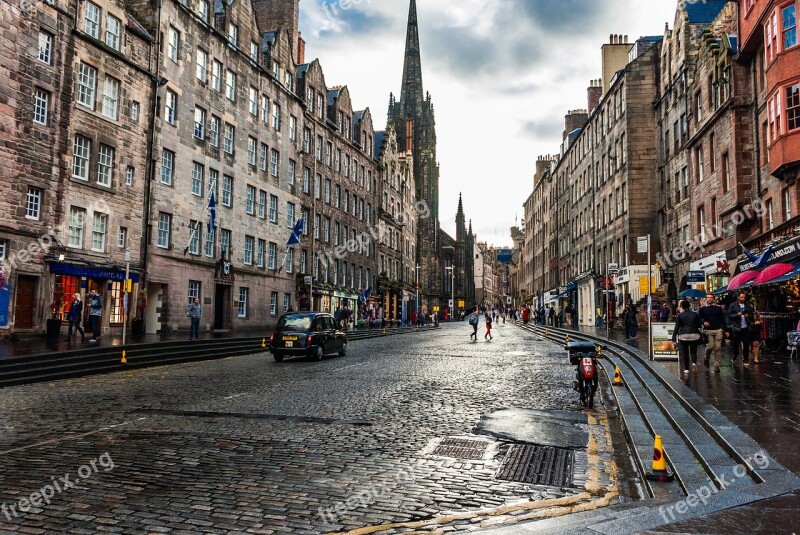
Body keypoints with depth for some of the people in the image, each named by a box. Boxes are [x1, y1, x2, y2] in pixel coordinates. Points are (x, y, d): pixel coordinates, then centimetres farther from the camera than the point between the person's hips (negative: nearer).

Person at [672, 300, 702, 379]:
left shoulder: (680, 315, -3)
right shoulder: (695, 314, 3)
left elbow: (677, 327, -4)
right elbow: (699, 325, 8)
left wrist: (674, 337, -2)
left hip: (683, 335, -1)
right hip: (694, 335, 1)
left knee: (685, 353, 6)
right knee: (693, 351, 8)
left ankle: (686, 370, 6)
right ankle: (694, 363, -21)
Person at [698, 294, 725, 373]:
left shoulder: (718, 307, 10)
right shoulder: (702, 308, 7)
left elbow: (722, 319, 10)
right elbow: (700, 318, 6)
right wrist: (703, 322, -17)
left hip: (718, 330, 2)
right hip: (708, 330, -1)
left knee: (718, 348, -3)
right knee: (710, 346, -11)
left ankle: (716, 365, 4)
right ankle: (706, 359, 19)